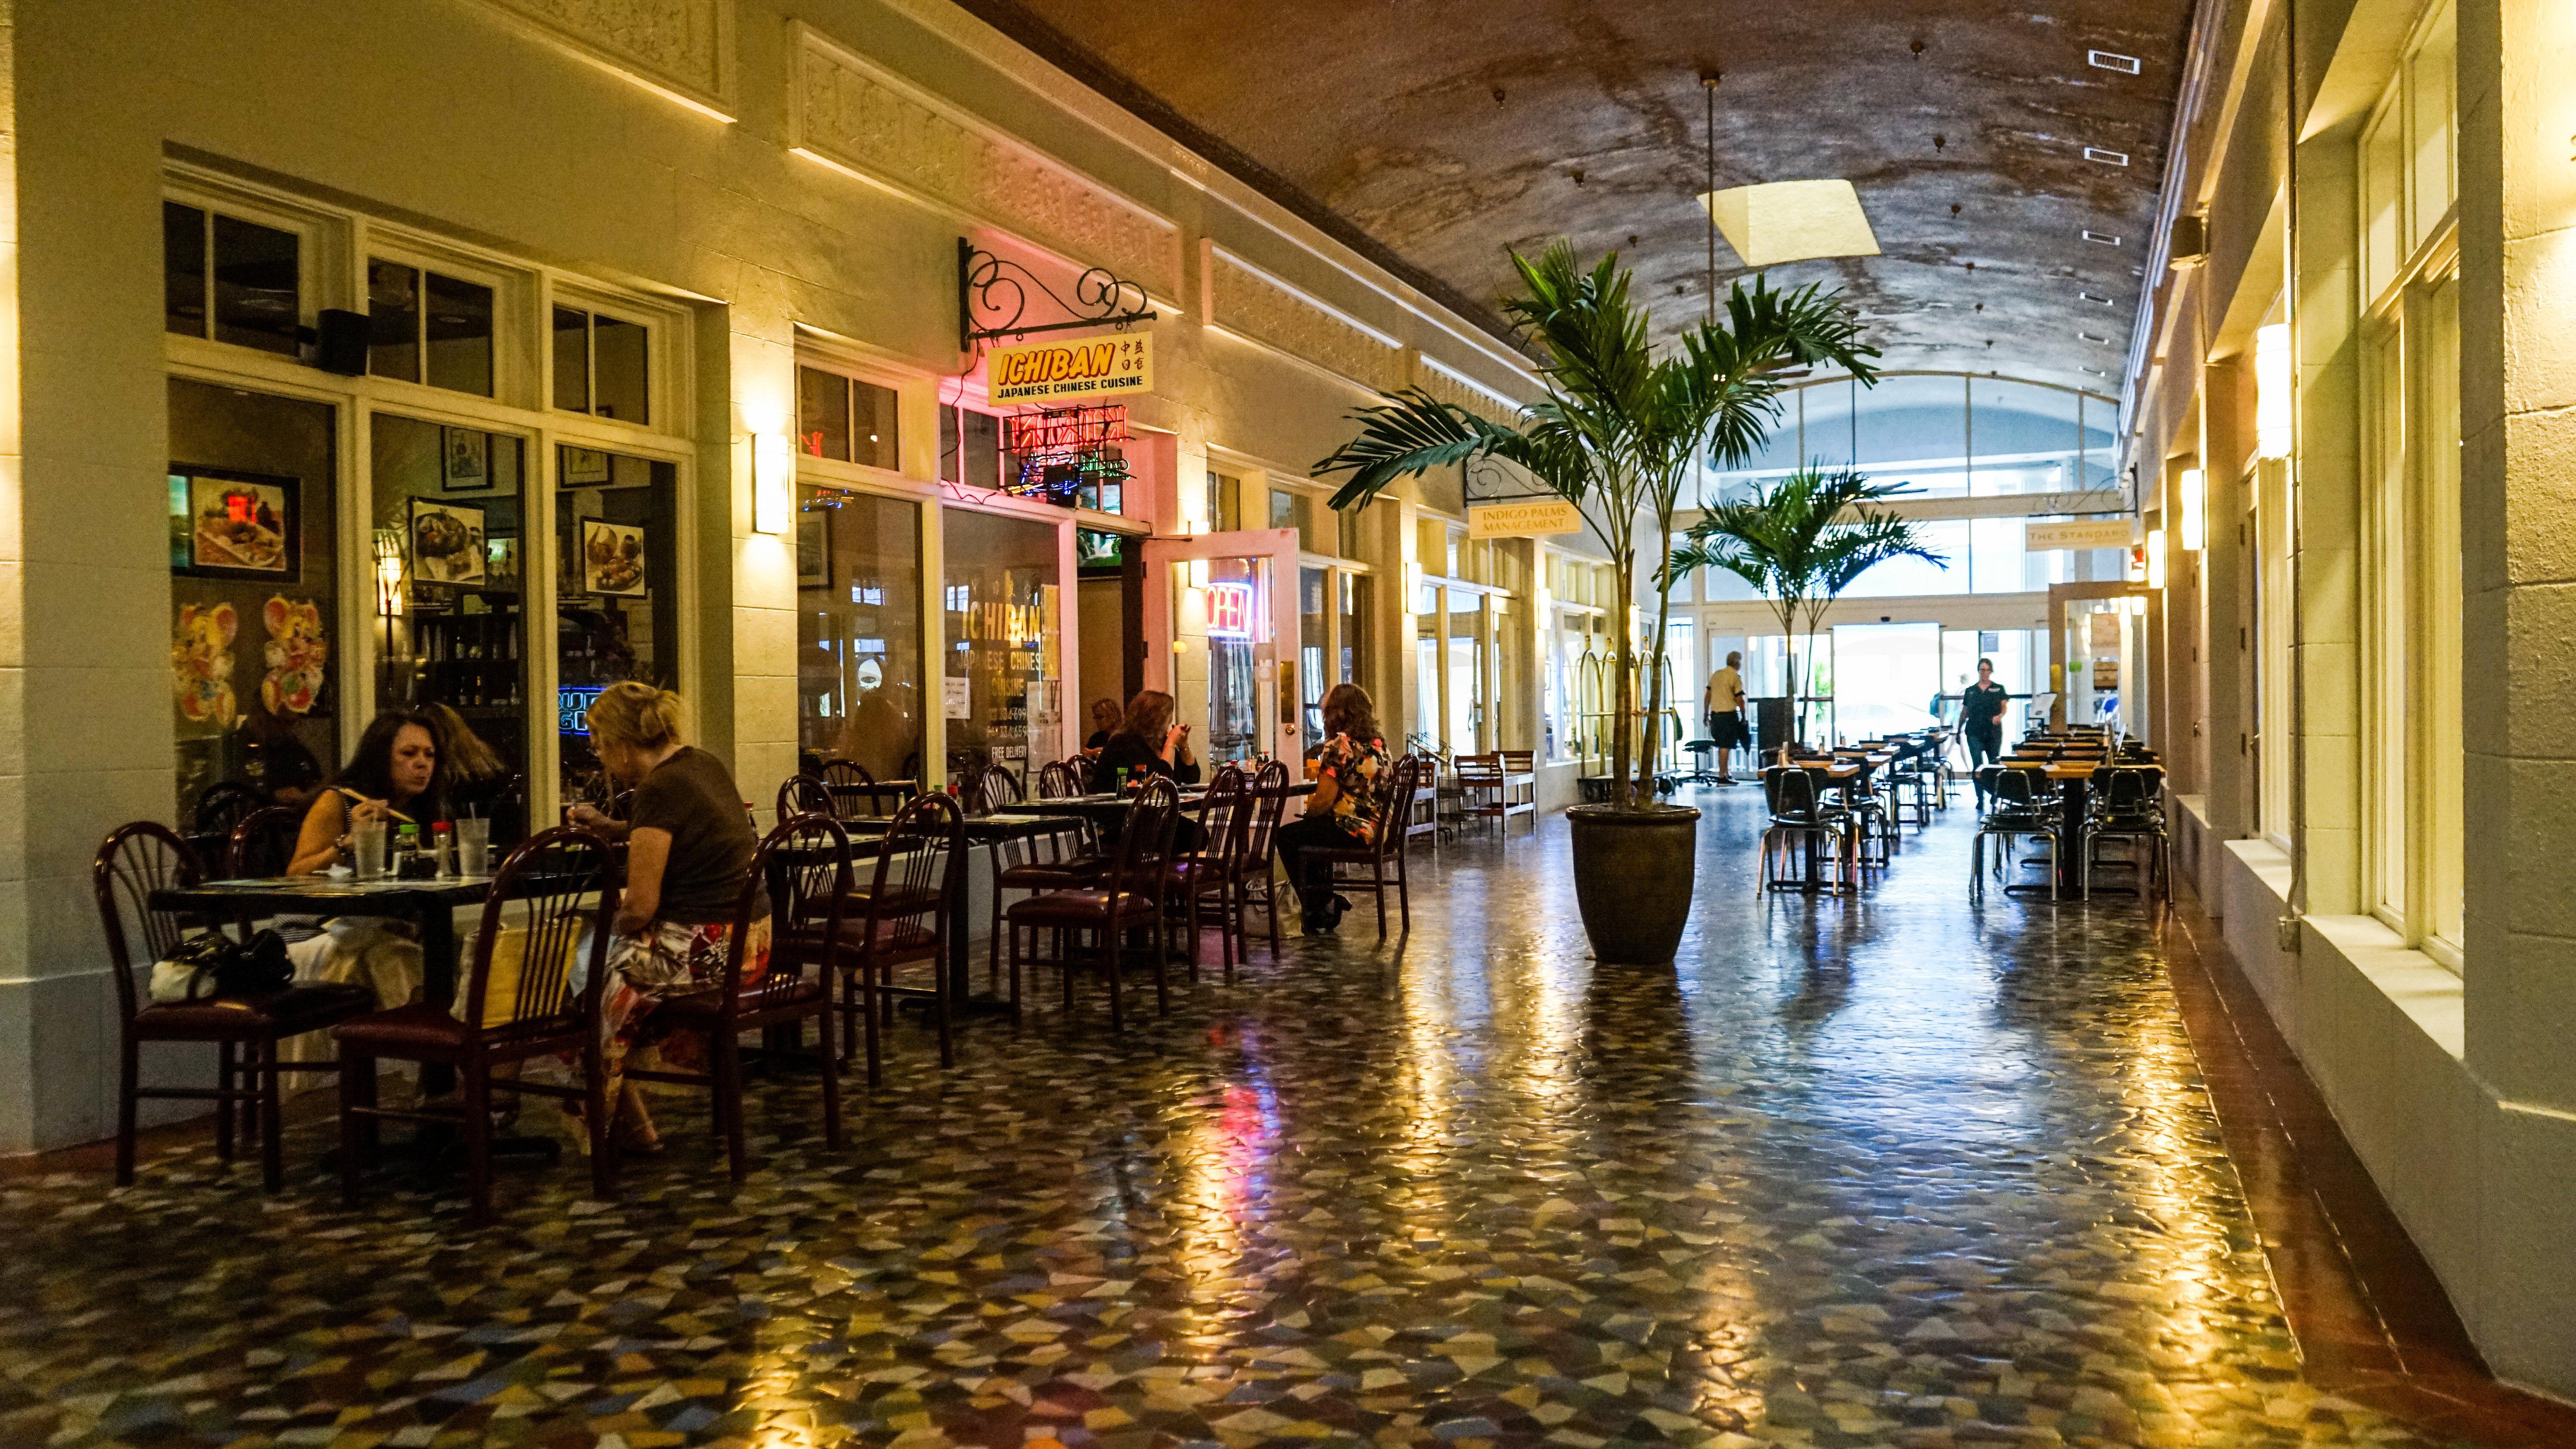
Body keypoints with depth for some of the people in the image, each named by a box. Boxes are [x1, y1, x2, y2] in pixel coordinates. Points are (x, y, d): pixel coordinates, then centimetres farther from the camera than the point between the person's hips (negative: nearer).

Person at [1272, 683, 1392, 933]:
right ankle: (1328, 903, 31)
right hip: (1377, 830, 9)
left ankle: (1318, 910, 20)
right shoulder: (1379, 741, 8)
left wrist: (1308, 808, 2)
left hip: (1351, 832, -9)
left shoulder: (1339, 746, -17)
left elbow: (1323, 803, -20)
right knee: (1310, 829, 30)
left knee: (1285, 836, 13)